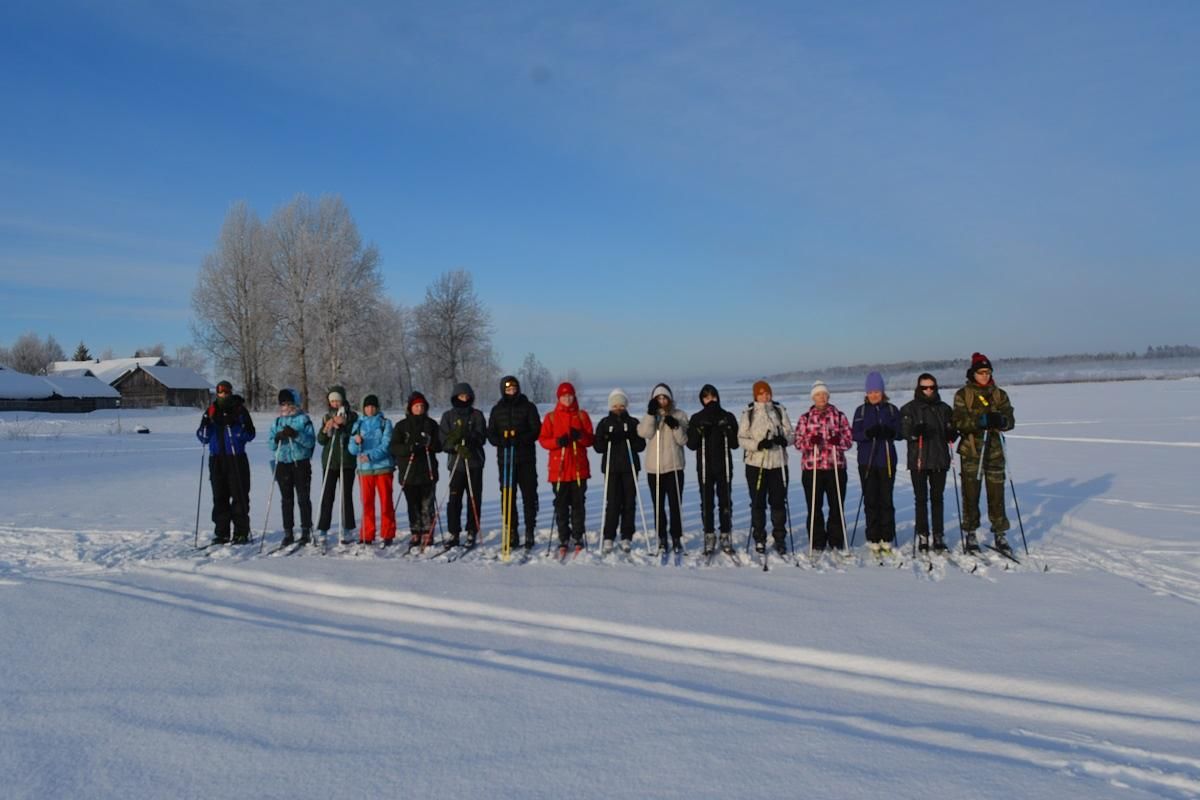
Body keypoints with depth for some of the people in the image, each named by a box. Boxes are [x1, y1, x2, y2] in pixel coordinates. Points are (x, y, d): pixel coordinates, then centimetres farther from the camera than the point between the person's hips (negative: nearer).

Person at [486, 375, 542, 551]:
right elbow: (491, 434, 8)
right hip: (505, 458, 2)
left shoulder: (528, 407, 5)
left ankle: (529, 530, 5)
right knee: (507, 495, 2)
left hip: (526, 459, -2)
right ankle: (511, 531, 8)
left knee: (529, 495, -2)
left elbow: (536, 430, -2)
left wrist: (520, 439, -19)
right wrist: (501, 441, -14)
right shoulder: (497, 410, 12)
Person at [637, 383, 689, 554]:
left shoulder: (679, 415, 5)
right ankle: (662, 539, 13)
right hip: (654, 468, 1)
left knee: (675, 504, -1)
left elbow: (684, 440, -2)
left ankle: (677, 539, 9)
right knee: (658, 506, 6)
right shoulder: (650, 416, 8)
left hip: (674, 466, -1)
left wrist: (676, 426, -16)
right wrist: (651, 413, -19)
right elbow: (644, 433, -12)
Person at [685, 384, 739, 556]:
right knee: (706, 502, 1)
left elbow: (735, 443, 2)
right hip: (704, 467, 0)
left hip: (724, 466, 0)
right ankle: (709, 536, 8)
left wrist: (727, 431, -15)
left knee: (725, 501, 2)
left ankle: (726, 536, 10)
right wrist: (699, 432, -15)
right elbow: (691, 444, 1)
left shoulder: (728, 417, 5)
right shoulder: (697, 419, 6)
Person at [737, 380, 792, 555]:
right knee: (758, 503, 4)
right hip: (756, 463, -1)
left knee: (778, 501, 4)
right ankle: (759, 539, 15)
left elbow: (790, 431, 6)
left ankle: (780, 539, 15)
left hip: (778, 462, 1)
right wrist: (758, 444, -19)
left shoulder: (779, 410, 6)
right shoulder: (748, 413, 1)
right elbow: (741, 439, -2)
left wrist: (783, 438, -17)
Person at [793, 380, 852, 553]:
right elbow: (798, 442, 3)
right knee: (814, 507, 3)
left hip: (836, 467, 0)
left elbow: (849, 439, 6)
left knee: (837, 506, 4)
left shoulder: (839, 416, 7)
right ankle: (817, 544, 12)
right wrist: (810, 441, -16)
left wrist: (839, 440, -15)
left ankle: (836, 543, 15)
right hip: (811, 467, 0)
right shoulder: (805, 418, 7)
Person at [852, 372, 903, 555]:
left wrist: (890, 432, -19)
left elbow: (899, 432, 4)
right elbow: (855, 434, 0)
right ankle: (873, 539, 7)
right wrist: (868, 433, -20)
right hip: (867, 461, 0)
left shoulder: (892, 409, 8)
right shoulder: (861, 410, 7)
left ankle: (887, 539, 8)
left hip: (887, 460, 0)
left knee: (886, 500, 0)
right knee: (870, 500, 1)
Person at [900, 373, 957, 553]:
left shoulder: (943, 408, 12)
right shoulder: (909, 408, 2)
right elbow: (903, 431, -7)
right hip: (918, 460, -3)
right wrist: (915, 431, -26)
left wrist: (952, 434, -7)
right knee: (921, 499, 1)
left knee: (937, 499, 6)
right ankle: (922, 537, 7)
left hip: (939, 459, 3)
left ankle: (939, 537, 11)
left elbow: (950, 432, 15)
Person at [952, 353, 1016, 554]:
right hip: (971, 451, -2)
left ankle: (1000, 535, 13)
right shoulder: (962, 395, 1)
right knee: (971, 494, 3)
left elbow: (1010, 421, 2)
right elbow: (960, 421, -9)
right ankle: (970, 535, 13)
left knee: (996, 494, 3)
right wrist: (981, 420, -24)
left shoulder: (1000, 394, 10)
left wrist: (1000, 420, -20)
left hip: (994, 449, 2)